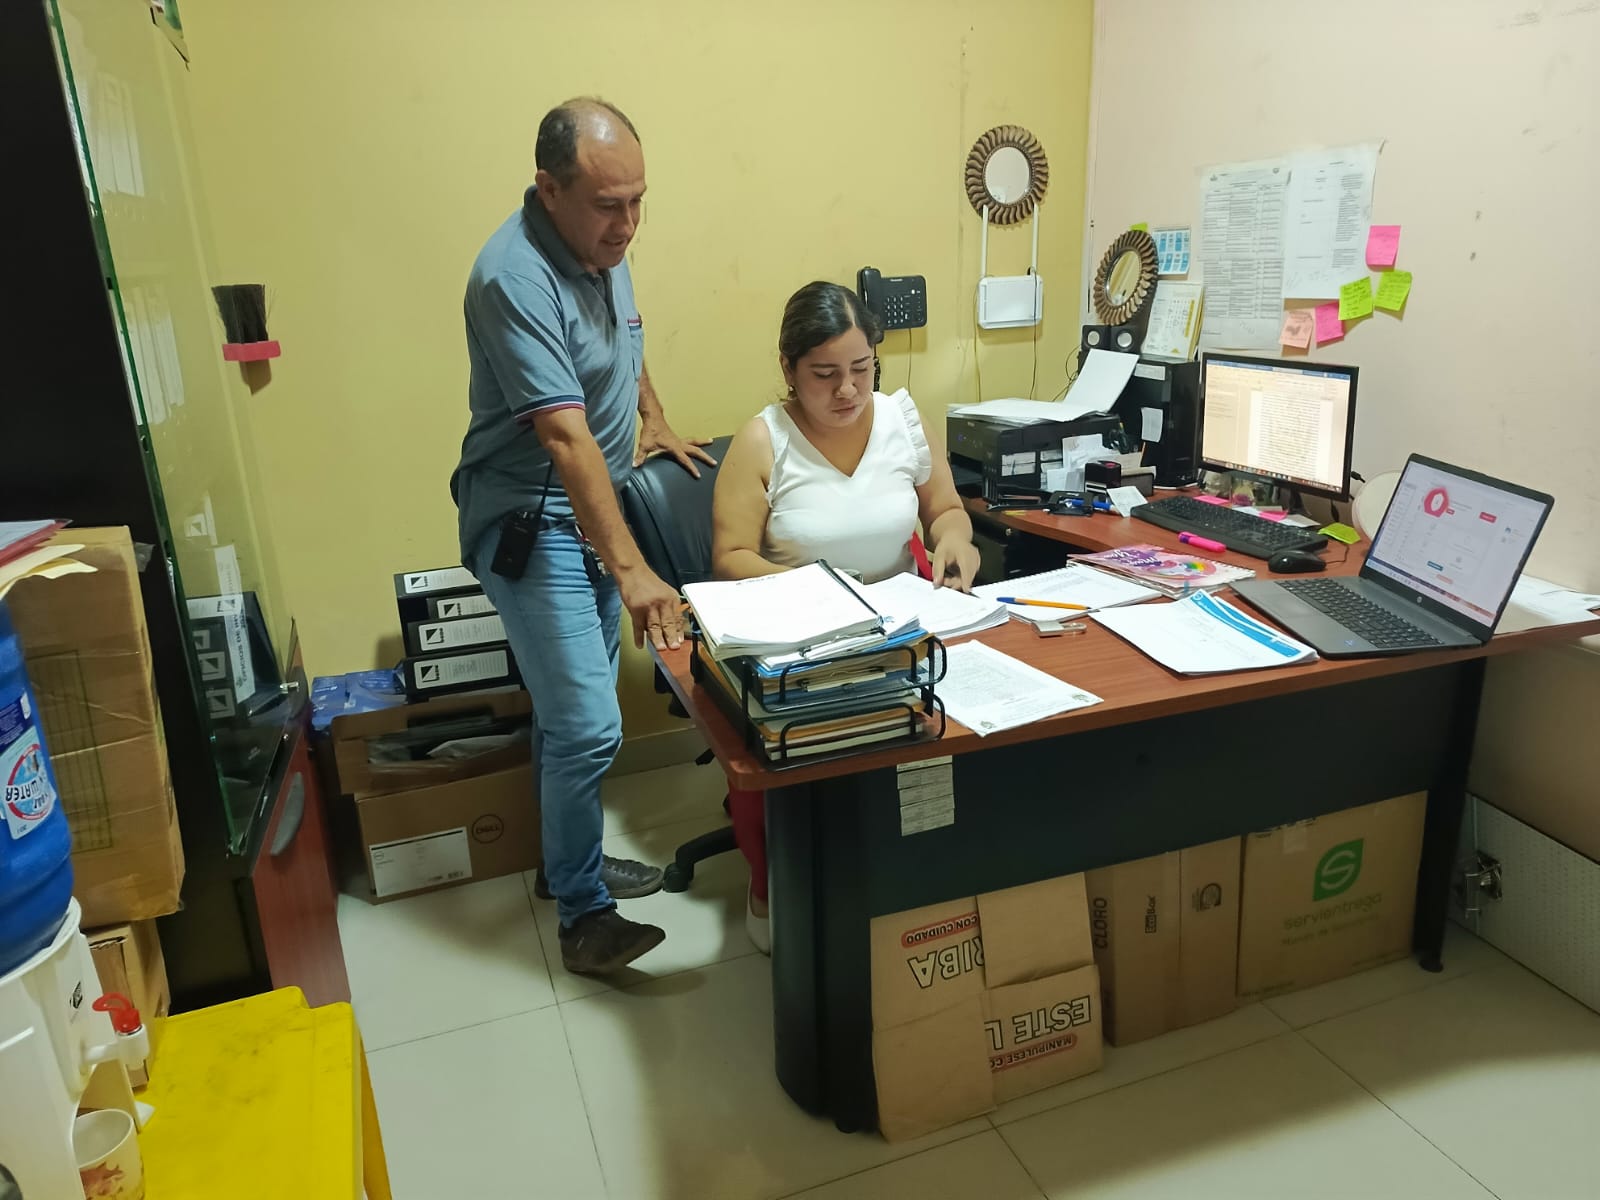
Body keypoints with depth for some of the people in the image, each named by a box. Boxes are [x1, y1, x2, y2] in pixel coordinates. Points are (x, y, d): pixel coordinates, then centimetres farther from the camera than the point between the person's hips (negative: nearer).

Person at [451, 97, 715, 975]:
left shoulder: (599, 247, 3)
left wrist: (656, 423, 18)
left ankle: (569, 862, 34)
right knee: (588, 726, -9)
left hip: (590, 509, 9)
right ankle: (583, 916, 9)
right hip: (530, 523, -9)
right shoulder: (516, 278, -25)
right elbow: (567, 437, -34)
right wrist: (632, 571, -39)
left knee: (572, 708, 18)